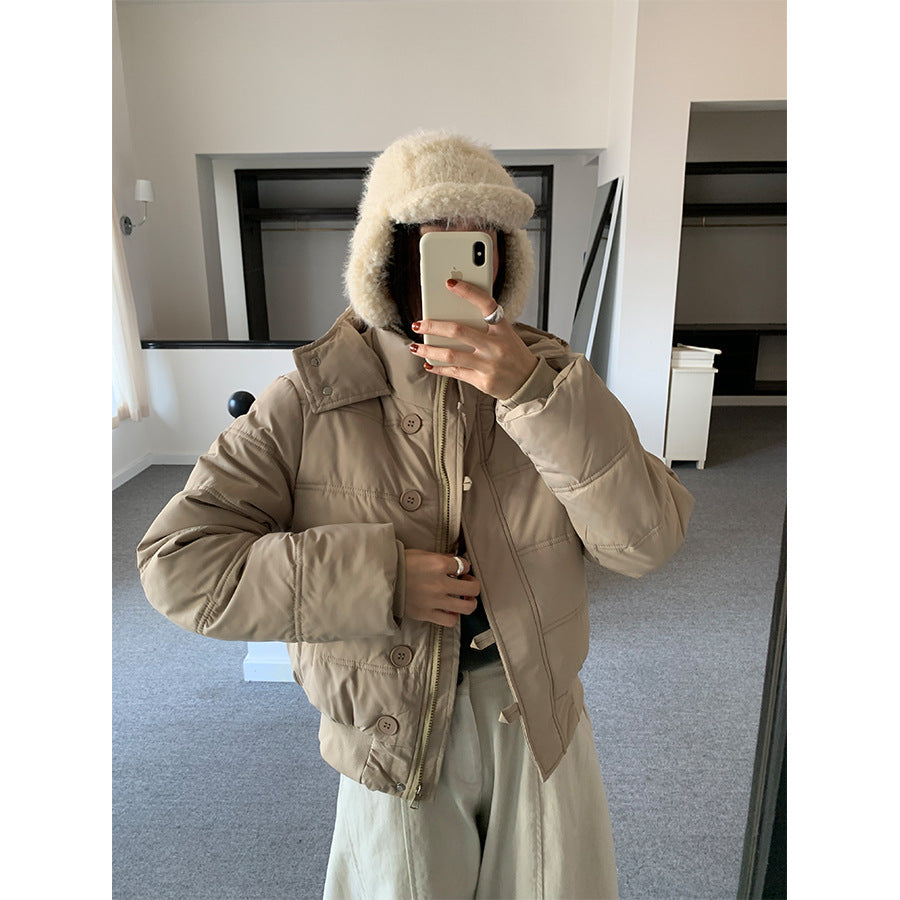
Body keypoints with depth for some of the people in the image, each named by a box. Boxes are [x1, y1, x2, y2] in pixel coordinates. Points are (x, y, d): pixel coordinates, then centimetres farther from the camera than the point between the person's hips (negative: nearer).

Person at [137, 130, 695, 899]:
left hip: (540, 718, 3)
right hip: (393, 728, -1)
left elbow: (648, 540, -19)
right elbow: (176, 561, -15)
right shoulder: (312, 399, -15)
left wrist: (531, 393, -32)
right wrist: (378, 580, -24)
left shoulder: (550, 376, -9)